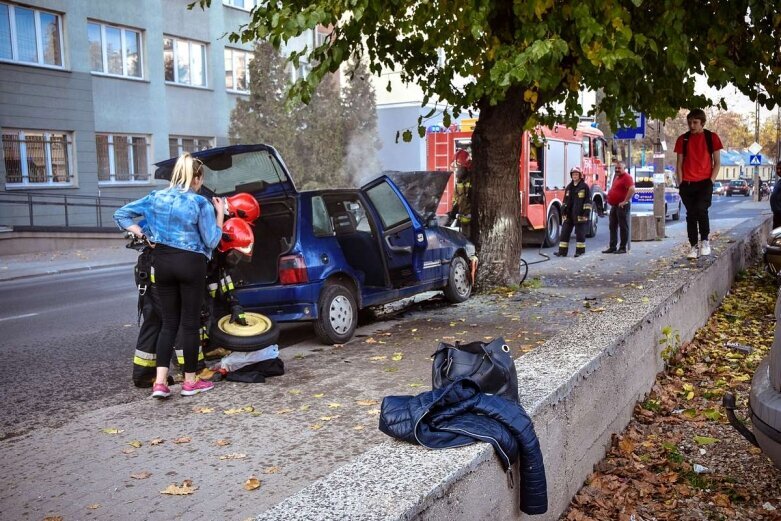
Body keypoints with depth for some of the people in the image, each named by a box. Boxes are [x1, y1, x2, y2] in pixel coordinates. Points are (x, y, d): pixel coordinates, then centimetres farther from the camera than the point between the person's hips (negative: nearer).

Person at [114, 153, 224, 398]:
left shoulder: (156, 198, 7)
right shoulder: (201, 203, -8)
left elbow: (121, 214, 12)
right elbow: (211, 242, -6)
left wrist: (141, 234, 7)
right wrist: (220, 214, 2)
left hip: (162, 261, 5)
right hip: (190, 263, -4)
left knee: (168, 323, 11)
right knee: (190, 323, 5)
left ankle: (160, 382, 1)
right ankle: (190, 381, 14)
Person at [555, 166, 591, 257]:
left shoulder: (584, 186, -4)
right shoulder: (569, 187, 13)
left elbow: (588, 201, -6)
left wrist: (586, 212, -12)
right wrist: (563, 211, 12)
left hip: (579, 214, -6)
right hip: (569, 214, 6)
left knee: (580, 233, 1)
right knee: (565, 232, 3)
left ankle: (580, 250, 11)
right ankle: (562, 251, 6)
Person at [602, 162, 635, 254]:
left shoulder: (626, 177, -12)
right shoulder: (616, 177, 17)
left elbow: (632, 189, -25)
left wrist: (625, 201, -24)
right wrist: (610, 199, 19)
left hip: (622, 206, -10)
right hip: (614, 206, 10)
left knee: (623, 227, -3)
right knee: (612, 227, 11)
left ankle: (623, 248, 1)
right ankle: (612, 247, 16)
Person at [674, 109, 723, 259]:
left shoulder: (712, 137, 2)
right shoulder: (682, 139, 6)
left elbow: (717, 162, 5)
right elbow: (679, 164, 8)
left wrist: (711, 181, -6)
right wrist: (680, 184, 0)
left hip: (705, 182, -2)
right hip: (687, 184, 2)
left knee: (701, 209, -21)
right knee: (691, 214, 3)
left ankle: (705, 241, -3)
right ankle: (694, 246, 11)